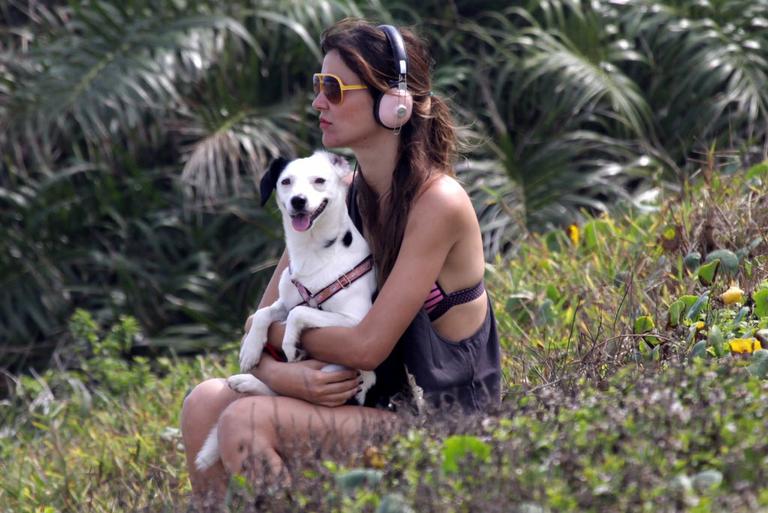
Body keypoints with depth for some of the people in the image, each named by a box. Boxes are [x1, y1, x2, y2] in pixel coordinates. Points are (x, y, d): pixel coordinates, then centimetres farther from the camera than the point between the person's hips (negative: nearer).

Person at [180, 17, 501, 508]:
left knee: (246, 422, -22)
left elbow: (368, 345, -20)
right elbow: (262, 320, 7)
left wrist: (277, 331, -4)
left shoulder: (437, 203, -18)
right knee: (208, 401, -8)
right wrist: (275, 372, -16)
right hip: (380, 409, 8)